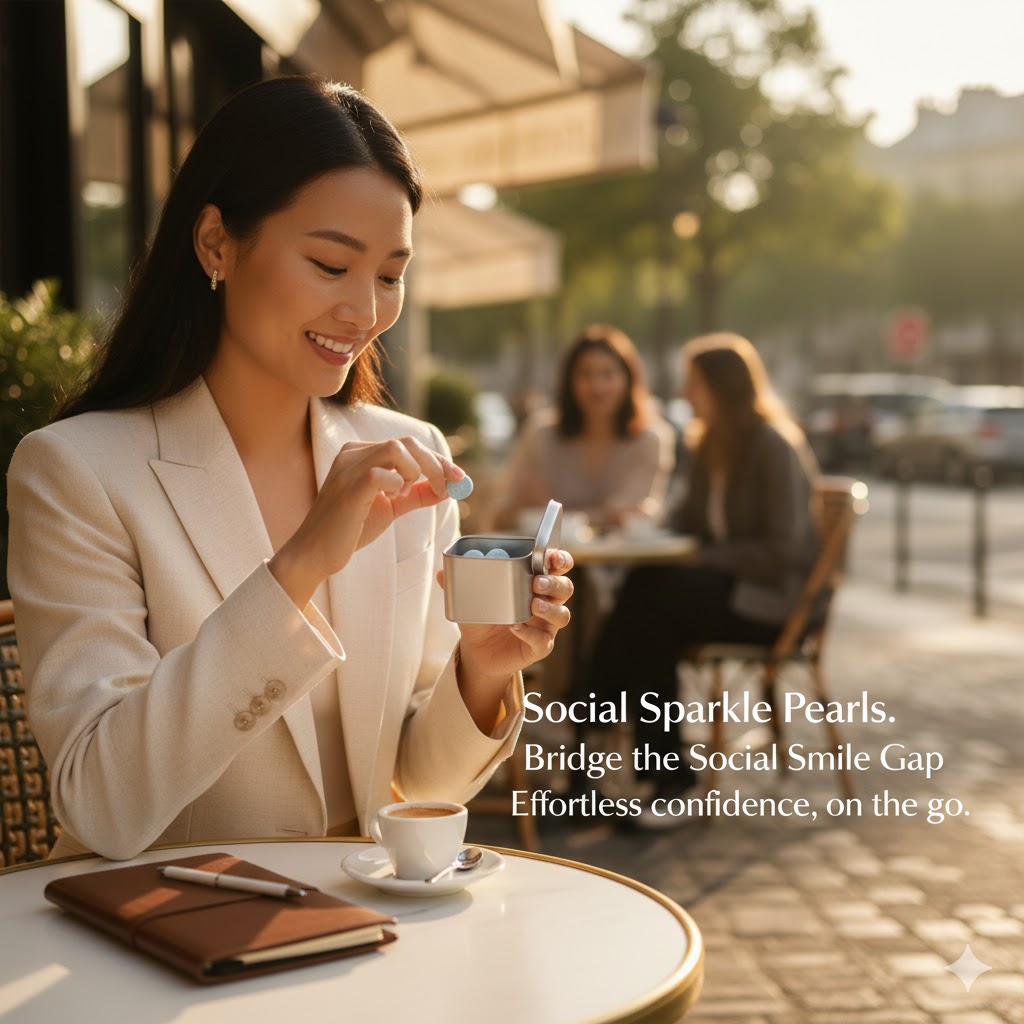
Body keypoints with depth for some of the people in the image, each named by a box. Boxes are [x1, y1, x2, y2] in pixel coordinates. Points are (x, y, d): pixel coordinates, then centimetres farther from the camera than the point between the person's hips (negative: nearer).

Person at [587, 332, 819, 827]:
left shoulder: (775, 447, -12)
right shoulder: (710, 443, 12)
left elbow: (781, 551, -17)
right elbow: (689, 518, 17)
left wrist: (706, 558, -18)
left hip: (772, 596, -7)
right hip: (723, 583, 7)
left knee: (655, 600, -29)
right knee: (642, 587, -23)